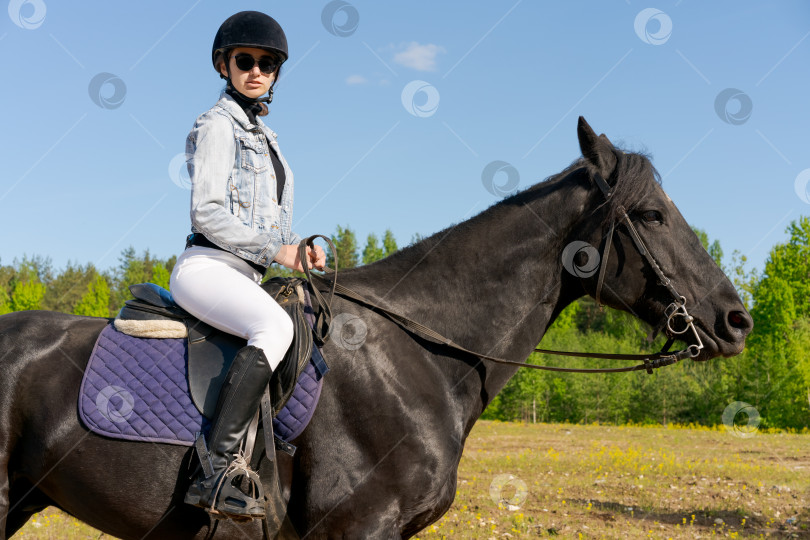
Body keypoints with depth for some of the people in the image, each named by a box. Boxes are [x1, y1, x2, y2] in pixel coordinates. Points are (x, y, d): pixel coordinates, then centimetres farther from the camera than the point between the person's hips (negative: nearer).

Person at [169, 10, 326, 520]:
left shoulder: (264, 135, 22)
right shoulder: (217, 126, -3)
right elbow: (207, 214, -14)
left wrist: (301, 250, 5)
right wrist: (277, 250, -15)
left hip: (246, 275, 9)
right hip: (207, 266, -9)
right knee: (275, 326, -35)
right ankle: (217, 465, -36)